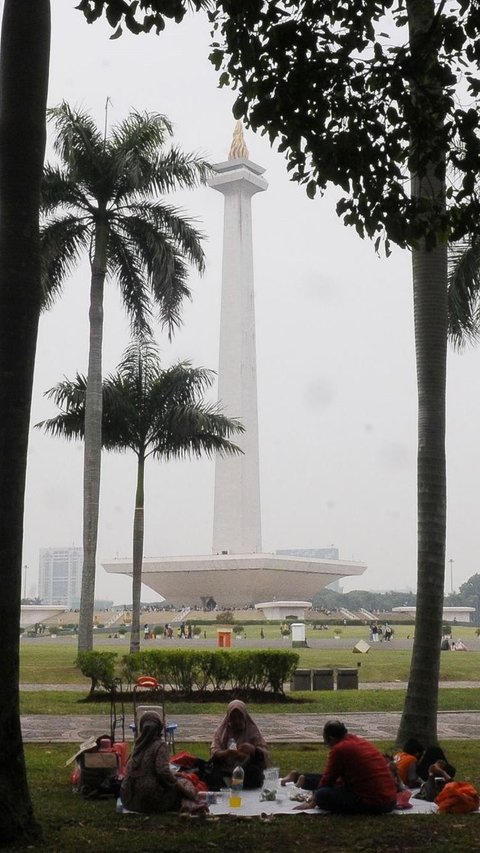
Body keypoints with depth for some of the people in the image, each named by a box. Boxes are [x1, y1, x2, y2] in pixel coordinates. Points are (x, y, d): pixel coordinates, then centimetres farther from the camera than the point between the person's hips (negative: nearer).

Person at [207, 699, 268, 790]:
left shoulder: (252, 731, 6)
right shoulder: (220, 731, 9)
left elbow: (264, 752, -4)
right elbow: (214, 752, -4)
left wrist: (252, 749, -28)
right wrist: (227, 753, -28)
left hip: (247, 771, 0)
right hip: (225, 770, 0)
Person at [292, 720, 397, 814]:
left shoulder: (339, 749, -9)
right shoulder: (362, 742, 17)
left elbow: (327, 779, 0)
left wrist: (312, 804, 15)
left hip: (373, 803, -9)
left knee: (322, 795, -10)